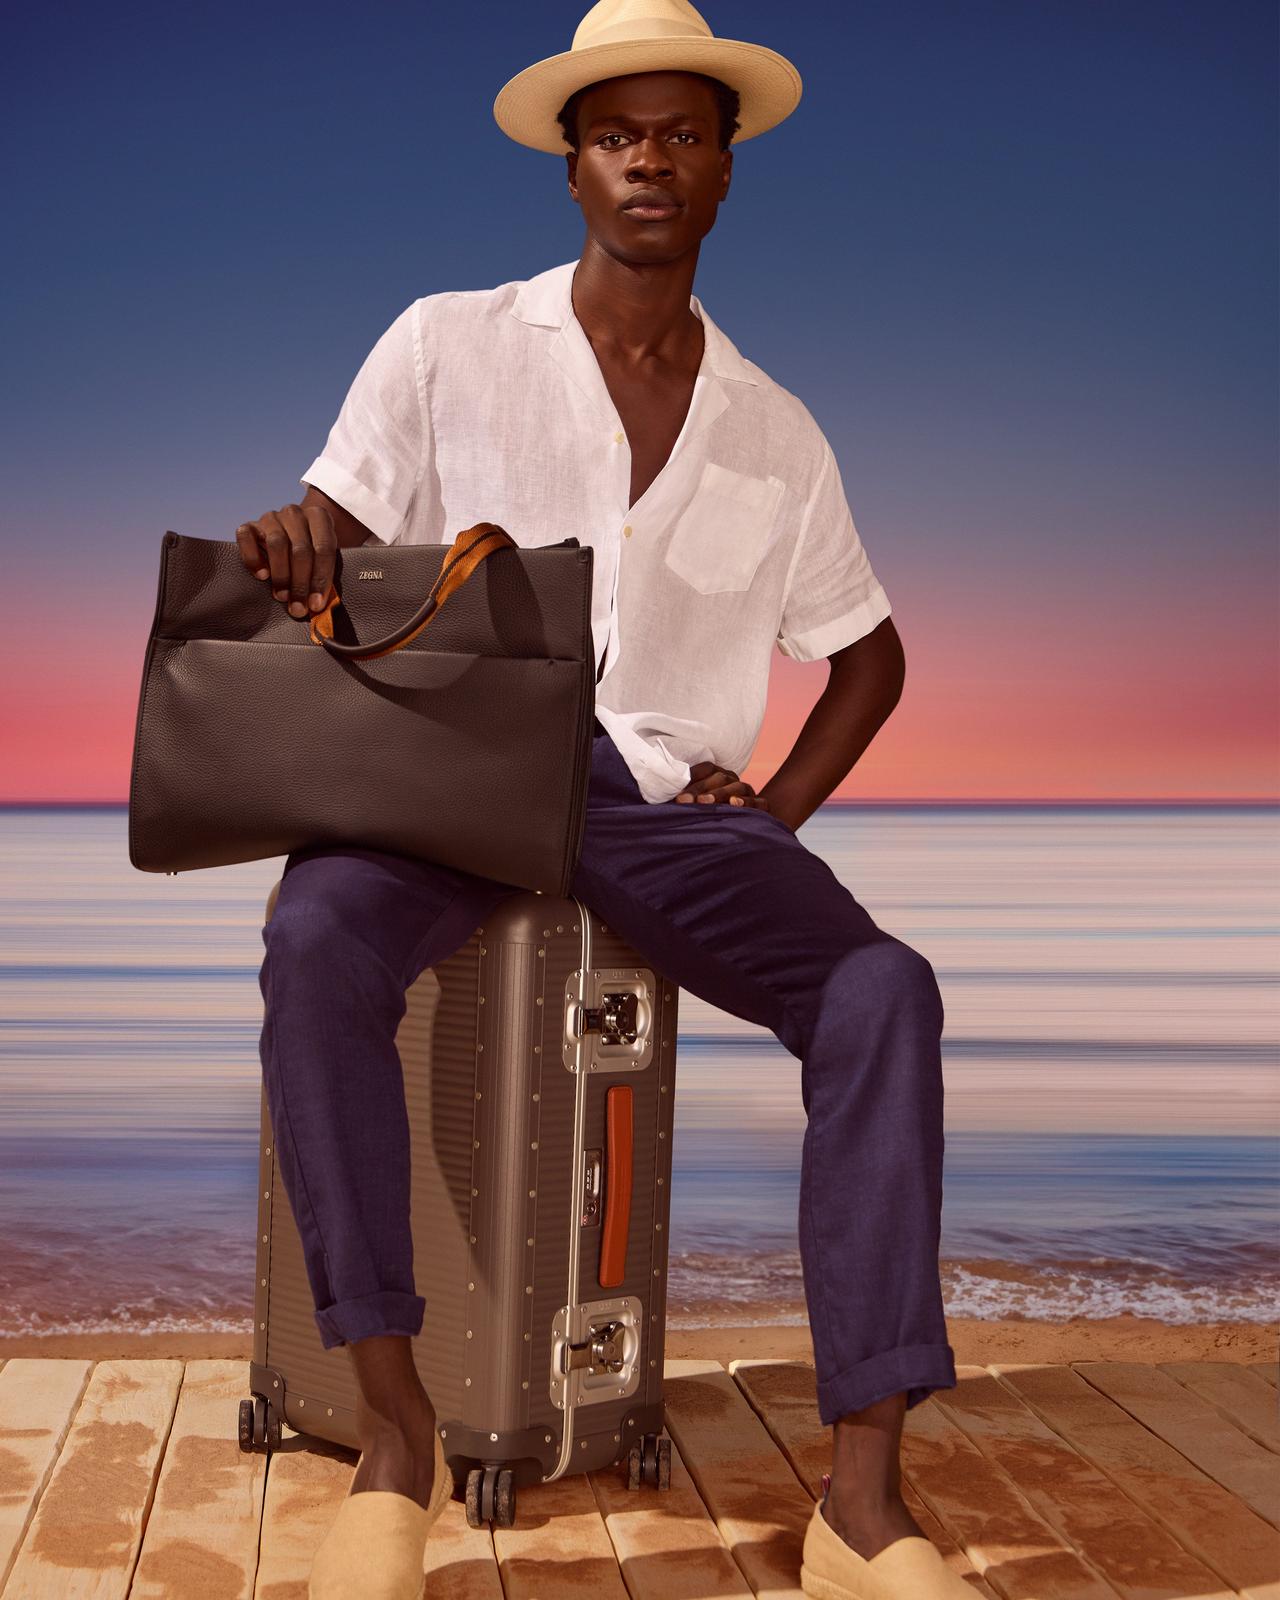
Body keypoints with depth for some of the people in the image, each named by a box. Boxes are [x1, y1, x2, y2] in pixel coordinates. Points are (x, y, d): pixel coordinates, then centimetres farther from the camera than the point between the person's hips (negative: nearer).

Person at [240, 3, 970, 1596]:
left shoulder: (775, 431, 14)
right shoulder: (448, 346, 6)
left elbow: (870, 651, 23)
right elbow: (332, 553, 3)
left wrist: (780, 808, 6)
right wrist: (286, 543, -22)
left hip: (668, 800, 2)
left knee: (884, 990, -25)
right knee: (317, 935, -35)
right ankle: (394, 1424, -25)